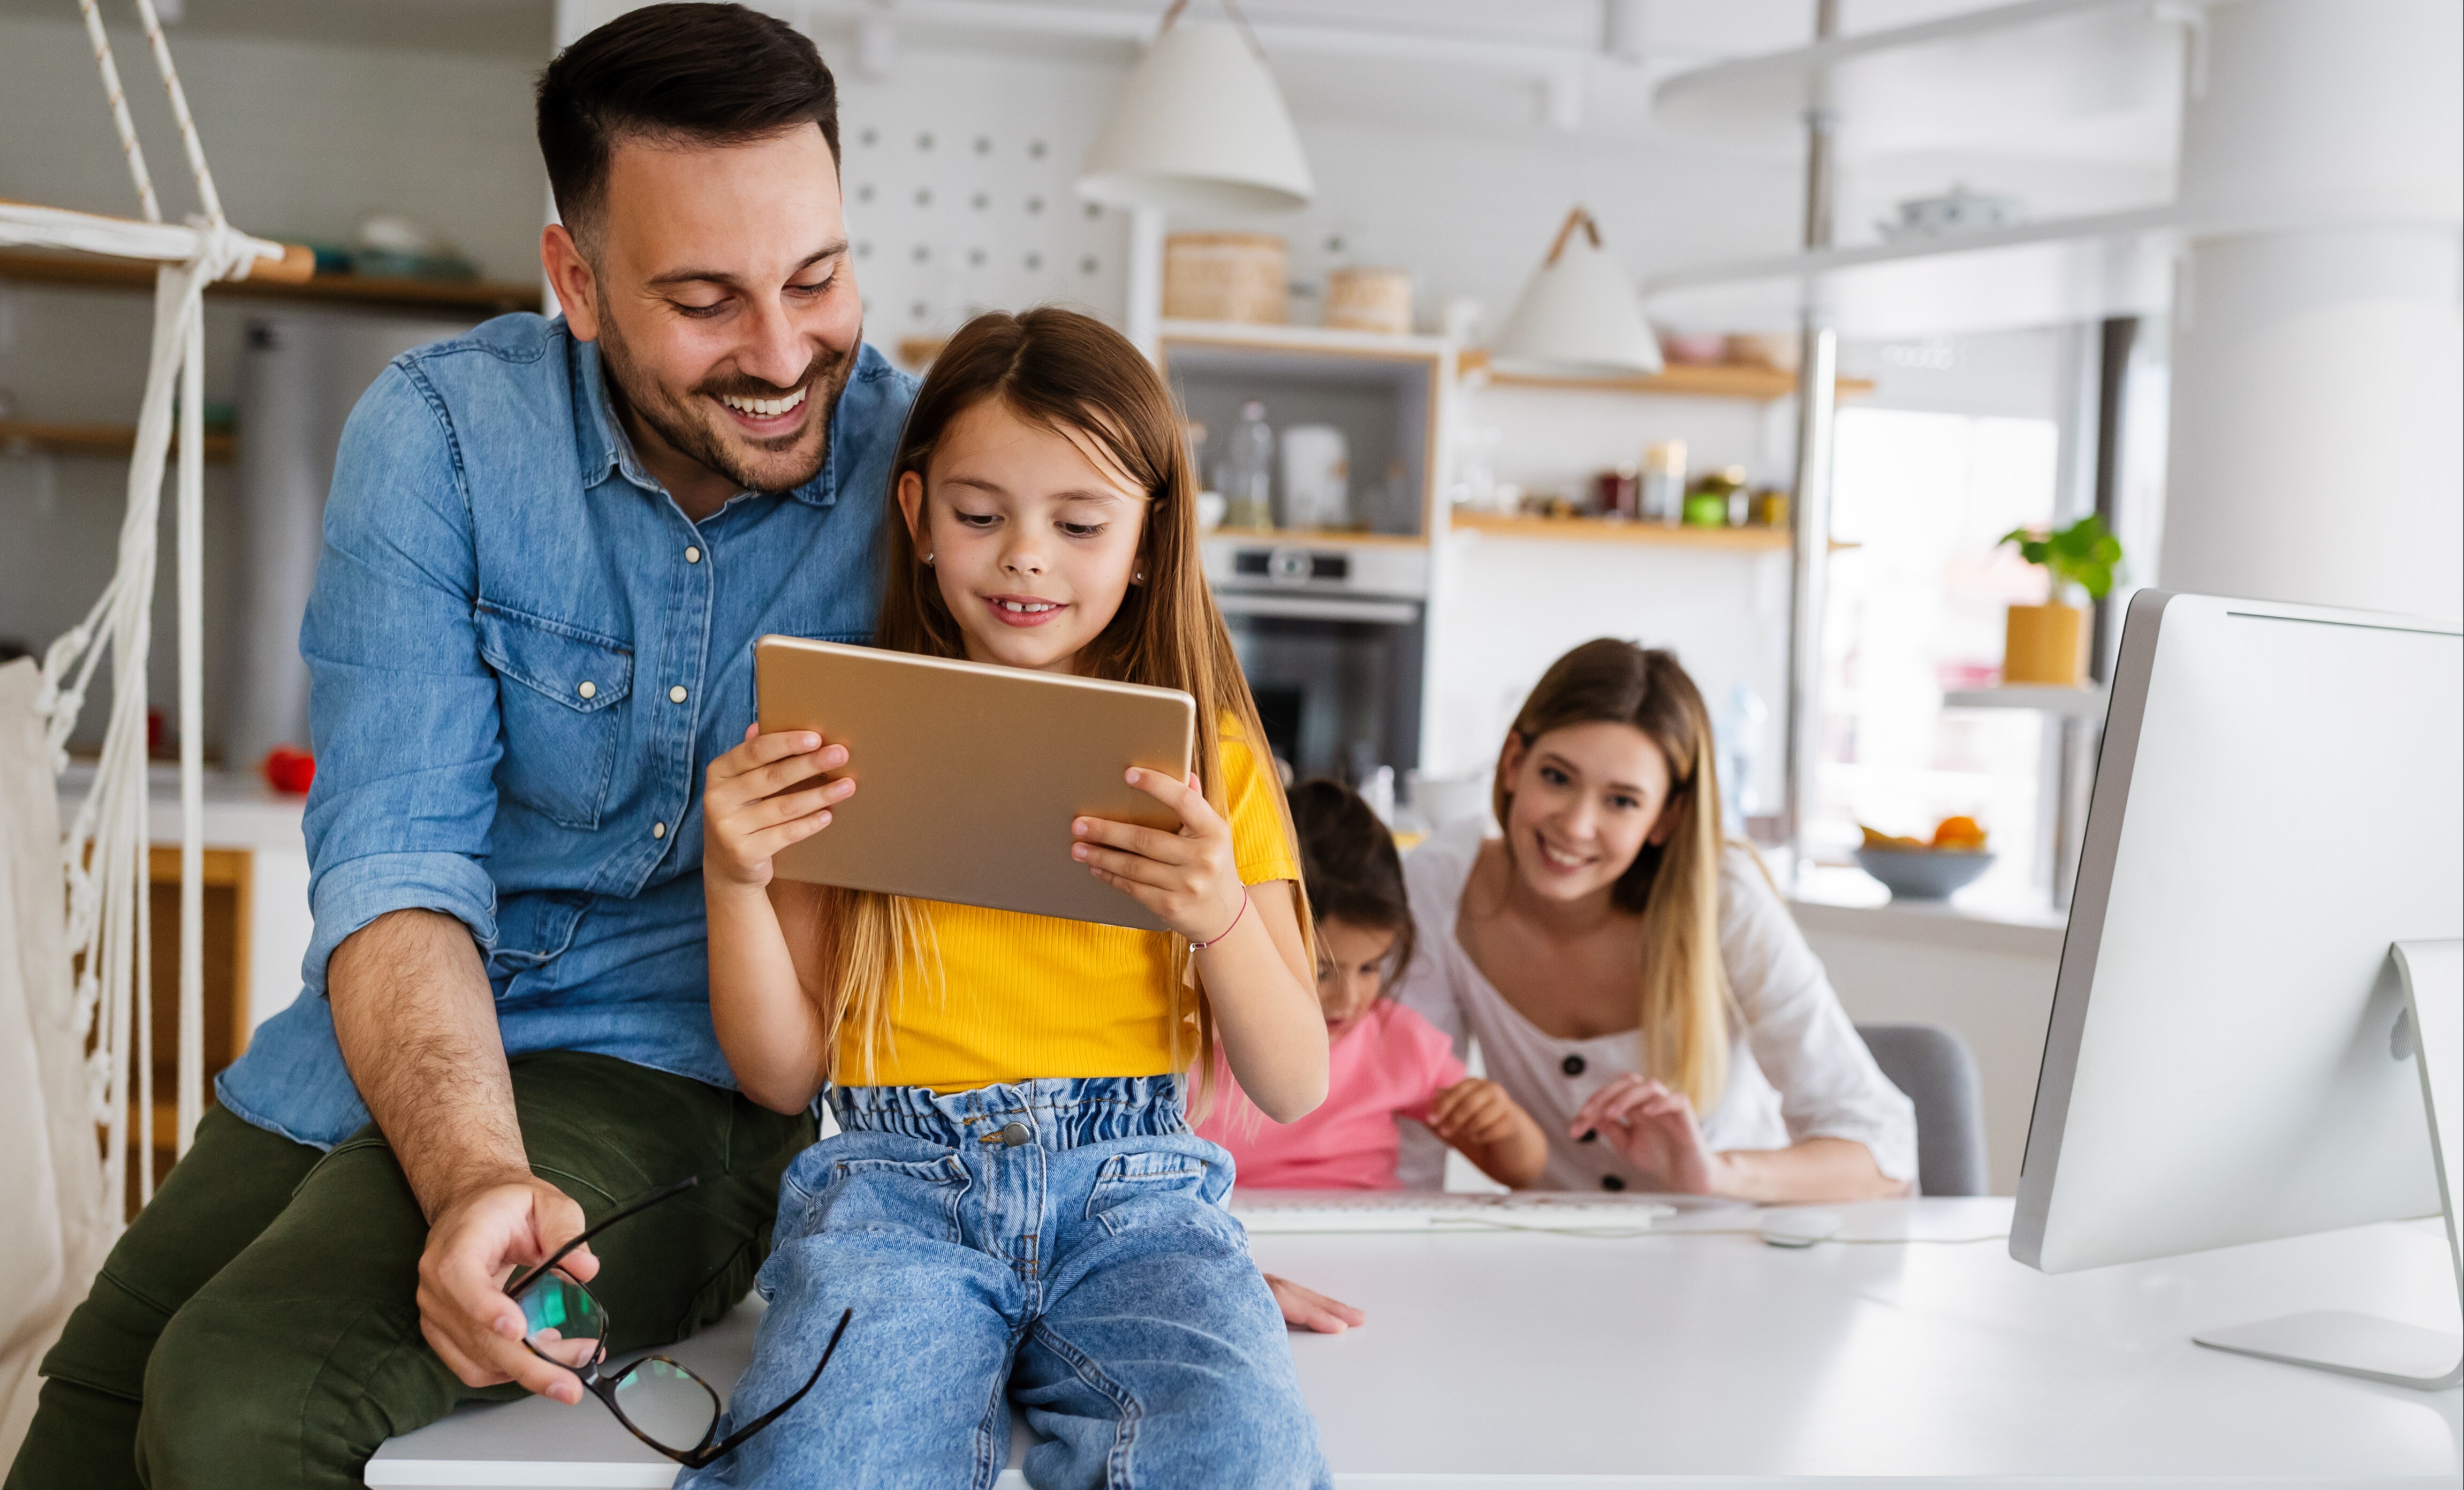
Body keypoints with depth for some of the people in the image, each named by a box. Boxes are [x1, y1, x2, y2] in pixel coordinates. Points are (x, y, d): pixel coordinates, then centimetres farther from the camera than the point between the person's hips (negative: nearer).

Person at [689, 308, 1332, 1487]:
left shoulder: (1208, 758, 12)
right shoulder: (854, 740, 12)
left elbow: (1295, 1088, 7)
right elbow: (784, 1075, 10)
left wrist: (1220, 918, -12)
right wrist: (733, 881, -6)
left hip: (1135, 1186, 1)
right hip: (896, 1181, 0)